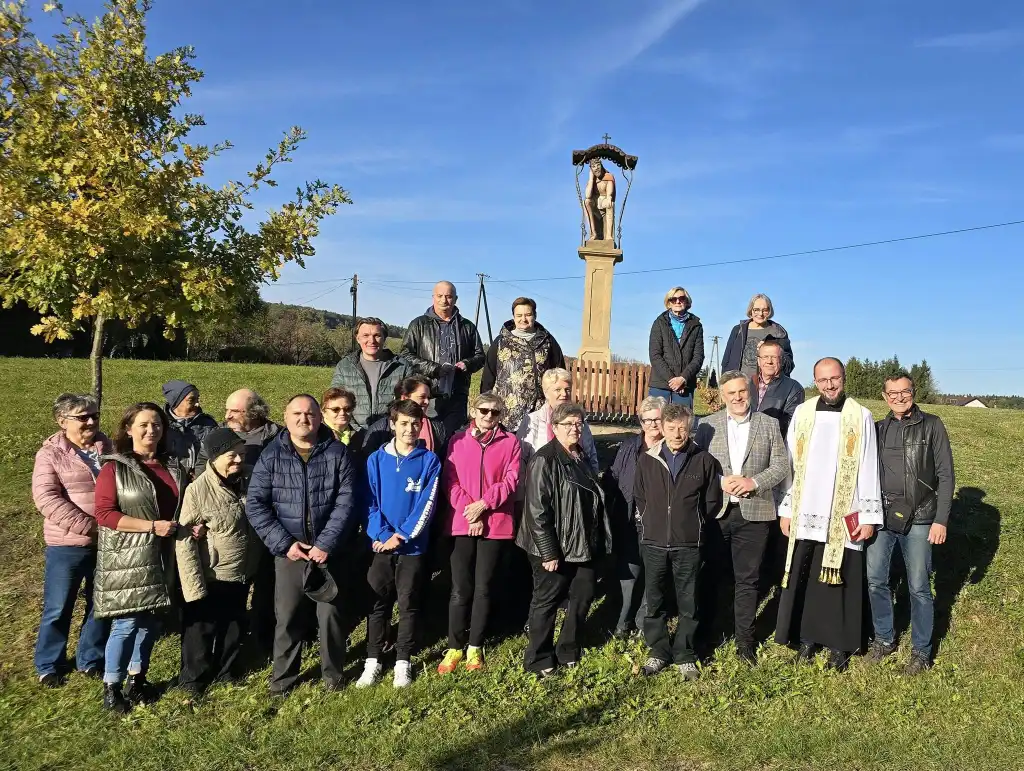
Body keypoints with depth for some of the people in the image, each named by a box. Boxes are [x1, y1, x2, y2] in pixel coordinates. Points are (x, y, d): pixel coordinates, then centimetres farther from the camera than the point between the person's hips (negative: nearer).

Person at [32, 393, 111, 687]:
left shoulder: (108, 448, 4)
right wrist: (90, 526, -23)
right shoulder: (51, 453, -7)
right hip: (67, 545, -3)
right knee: (58, 609, 10)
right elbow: (46, 499, -17)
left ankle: (91, 659, 32)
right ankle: (49, 664, 30)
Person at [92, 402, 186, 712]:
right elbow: (104, 513, -14)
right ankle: (111, 687, 16)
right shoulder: (115, 468, -7)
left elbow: (184, 505, 19)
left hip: (162, 557, 5)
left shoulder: (173, 466, 9)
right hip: (127, 559, -5)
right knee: (126, 623, -3)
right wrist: (151, 526, -20)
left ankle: (137, 679, 29)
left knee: (150, 622, 13)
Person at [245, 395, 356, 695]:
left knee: (331, 613, 8)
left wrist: (326, 544, -14)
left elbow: (346, 501, -7)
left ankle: (333, 672, 28)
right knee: (287, 615, 9)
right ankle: (283, 675, 28)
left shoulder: (337, 453, -3)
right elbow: (255, 504, -4)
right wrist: (284, 543, -11)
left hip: (329, 551, 0)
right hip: (289, 551, 0)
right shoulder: (271, 455, -1)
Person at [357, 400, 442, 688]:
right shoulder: (376, 460, 1)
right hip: (380, 545, 1)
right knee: (378, 604, 8)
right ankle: (372, 661, 19)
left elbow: (427, 503, -8)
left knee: (409, 605, 7)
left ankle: (403, 662, 19)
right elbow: (369, 502, -2)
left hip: (413, 546, -1)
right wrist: (383, 535, -13)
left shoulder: (429, 461, -3)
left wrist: (401, 535, -14)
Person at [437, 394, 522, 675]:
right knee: (460, 589, 2)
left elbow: (511, 481, -4)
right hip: (462, 523, 0)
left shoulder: (510, 442, 3)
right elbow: (449, 480, -1)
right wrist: (468, 510, -13)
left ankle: (475, 647, 20)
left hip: (496, 524, 0)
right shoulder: (458, 440, 5)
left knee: (484, 588, 7)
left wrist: (484, 503, -15)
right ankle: (455, 647, 15)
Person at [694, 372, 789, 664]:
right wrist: (720, 482, -14)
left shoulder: (769, 424, 5)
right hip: (714, 512, 0)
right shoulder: (707, 425, 4)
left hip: (753, 513, 0)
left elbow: (781, 466, 1)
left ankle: (745, 641, 18)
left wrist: (753, 481, -14)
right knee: (711, 577, 10)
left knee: (747, 580, 6)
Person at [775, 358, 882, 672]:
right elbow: (789, 464, 7)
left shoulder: (861, 417, -1)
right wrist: (786, 509, 5)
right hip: (805, 514, 2)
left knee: (839, 581, 4)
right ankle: (807, 637, 21)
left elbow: (869, 470, 0)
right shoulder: (802, 413, 5)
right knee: (802, 579, 7)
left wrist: (869, 515, -3)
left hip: (844, 516, -2)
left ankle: (839, 644, 17)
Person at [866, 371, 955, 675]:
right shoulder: (879, 428, 8)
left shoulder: (932, 426, -1)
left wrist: (941, 519, -7)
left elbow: (946, 475, -2)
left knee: (919, 587, 4)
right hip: (882, 516, 3)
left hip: (918, 519, -3)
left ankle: (922, 650, 20)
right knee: (875, 580, 5)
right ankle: (884, 638, 24)